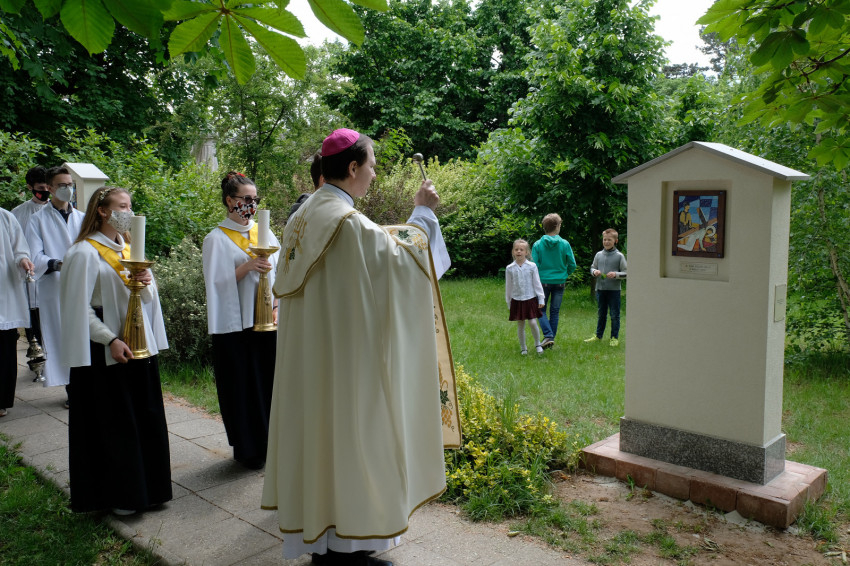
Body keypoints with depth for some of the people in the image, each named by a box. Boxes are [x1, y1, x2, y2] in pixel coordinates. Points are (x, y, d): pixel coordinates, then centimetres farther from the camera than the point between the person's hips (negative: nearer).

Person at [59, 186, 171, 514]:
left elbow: (148, 299, 13)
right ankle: (119, 494, 17)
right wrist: (110, 340, -18)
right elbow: (80, 307, -13)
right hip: (106, 351, -7)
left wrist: (147, 284, -9)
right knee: (113, 424, 3)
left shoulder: (130, 249, 13)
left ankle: (148, 487, 24)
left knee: (146, 419, 11)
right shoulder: (85, 252, -9)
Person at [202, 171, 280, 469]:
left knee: (267, 380, 6)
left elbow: (280, 273, 10)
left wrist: (277, 308, -2)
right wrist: (247, 267, -18)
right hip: (235, 322, -4)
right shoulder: (217, 239, -2)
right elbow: (216, 283, -7)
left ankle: (268, 442, 20)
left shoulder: (265, 234, 11)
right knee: (242, 385, 2)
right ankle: (246, 448, 15)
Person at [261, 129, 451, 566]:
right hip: (345, 352, -9)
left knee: (319, 424, 16)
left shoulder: (305, 214, 8)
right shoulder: (348, 222, -20)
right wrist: (422, 213, -3)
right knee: (348, 428, 2)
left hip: (309, 352, 9)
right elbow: (398, 254, -14)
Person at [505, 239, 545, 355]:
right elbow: (508, 287, 8)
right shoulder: (510, 269, -1)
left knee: (532, 323, -7)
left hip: (530, 299, -1)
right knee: (520, 325, 7)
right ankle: (523, 348, 21)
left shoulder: (532, 266, -4)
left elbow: (537, 283, 1)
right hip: (517, 300, 1)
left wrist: (541, 299, 0)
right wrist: (509, 303, 11)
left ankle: (537, 344, 16)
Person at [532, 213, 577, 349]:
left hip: (543, 281, -1)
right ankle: (551, 339, 16)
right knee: (555, 312, 11)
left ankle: (548, 336, -10)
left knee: (541, 310, 8)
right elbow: (572, 265, 0)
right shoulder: (565, 244, -6)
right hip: (559, 282, 1)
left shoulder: (537, 245, -8)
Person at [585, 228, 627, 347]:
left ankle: (614, 337, 13)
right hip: (600, 289, 4)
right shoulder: (598, 255, 7)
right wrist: (594, 272, -5)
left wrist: (616, 274, -19)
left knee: (614, 315, 3)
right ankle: (598, 335, 26)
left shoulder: (619, 256, -4)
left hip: (614, 290, -4)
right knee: (601, 314, 15)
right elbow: (592, 268, 17)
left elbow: (626, 273, -2)